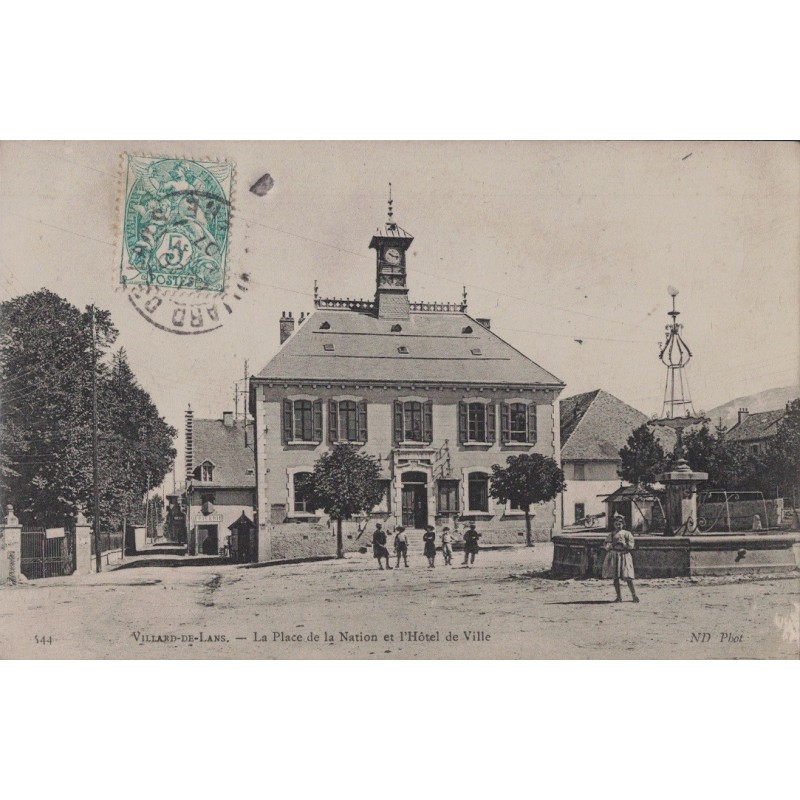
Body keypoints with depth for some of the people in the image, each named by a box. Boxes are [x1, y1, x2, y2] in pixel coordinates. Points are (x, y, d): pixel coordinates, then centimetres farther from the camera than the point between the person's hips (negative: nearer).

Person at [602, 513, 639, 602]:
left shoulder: (627, 534, 3)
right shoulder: (611, 535, 10)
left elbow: (631, 545, -2)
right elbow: (607, 547, 7)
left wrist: (623, 543, -15)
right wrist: (613, 544, -10)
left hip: (624, 556, -3)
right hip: (613, 556, 3)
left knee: (628, 578, -7)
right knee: (615, 578, 2)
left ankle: (634, 596, 4)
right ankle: (619, 597, 11)